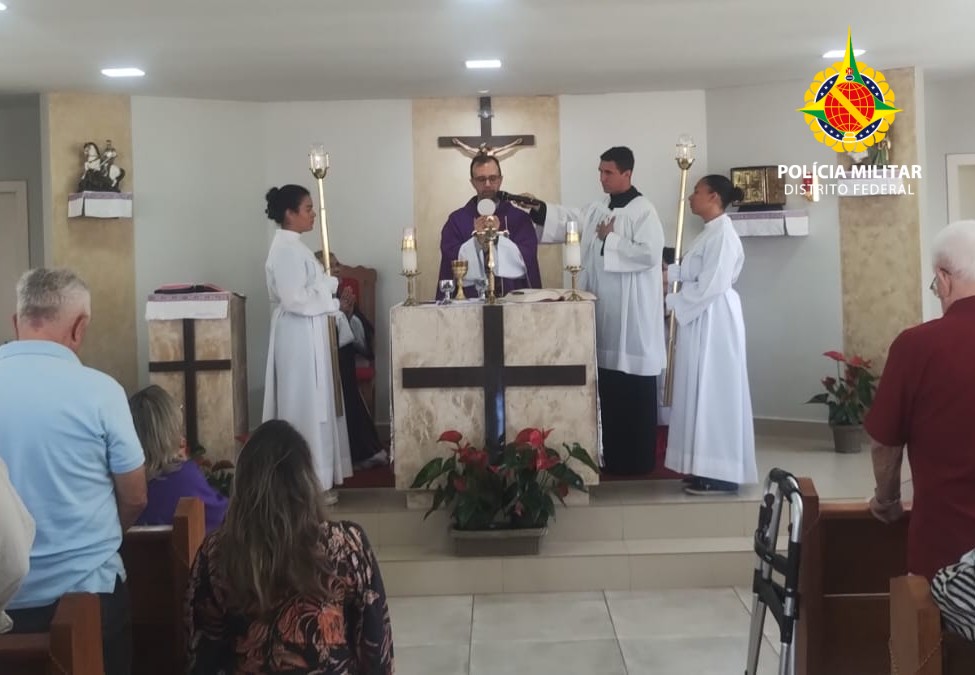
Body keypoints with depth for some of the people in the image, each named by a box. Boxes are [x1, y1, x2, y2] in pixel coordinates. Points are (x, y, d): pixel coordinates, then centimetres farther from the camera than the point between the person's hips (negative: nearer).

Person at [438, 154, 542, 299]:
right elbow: (450, 261, -1)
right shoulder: (457, 219, 8)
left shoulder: (520, 218, 8)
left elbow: (526, 261, -3)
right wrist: (477, 238, -12)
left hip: (514, 297, 1)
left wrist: (497, 237, -13)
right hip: (471, 298, -1)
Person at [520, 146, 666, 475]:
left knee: (634, 390, -1)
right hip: (604, 309, 8)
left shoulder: (643, 210, -11)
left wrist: (610, 240, -14)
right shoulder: (598, 209, 14)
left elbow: (649, 253, -21)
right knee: (608, 386, 13)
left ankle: (638, 459, 9)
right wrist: (538, 209, -9)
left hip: (632, 313, -8)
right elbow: (569, 219, 5)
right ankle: (613, 455, 23)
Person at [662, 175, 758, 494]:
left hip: (714, 320, -10)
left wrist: (670, 301, -15)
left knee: (714, 391, -6)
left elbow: (711, 285, -22)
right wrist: (666, 271, 13)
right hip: (702, 320, 10)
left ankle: (720, 474, 0)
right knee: (704, 392, 11)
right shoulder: (711, 232, 15)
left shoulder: (722, 233, -16)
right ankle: (711, 469, 17)